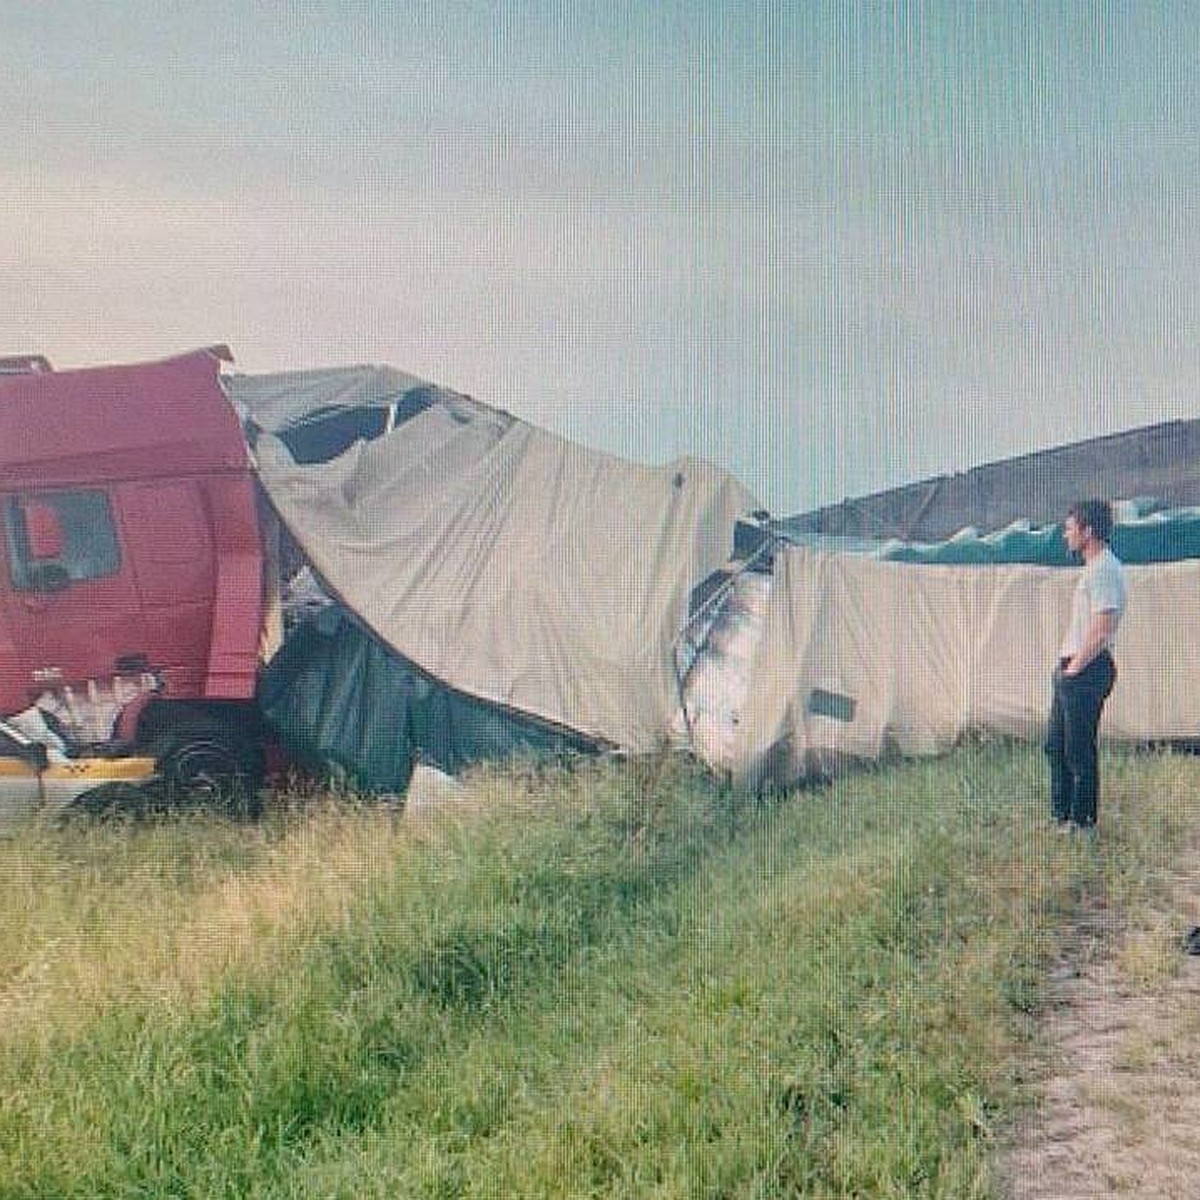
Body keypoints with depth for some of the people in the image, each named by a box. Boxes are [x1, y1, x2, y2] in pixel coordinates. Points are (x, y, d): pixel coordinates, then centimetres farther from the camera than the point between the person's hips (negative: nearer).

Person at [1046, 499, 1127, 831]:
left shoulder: (1104, 570, -16)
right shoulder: (1094, 568, 17)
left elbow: (1101, 631, -23)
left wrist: (1076, 666, -16)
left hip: (1087, 671, -11)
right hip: (1071, 670, 11)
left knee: (1079, 751, -3)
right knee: (1055, 745, 16)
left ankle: (1082, 820, 6)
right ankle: (1061, 815, 24)